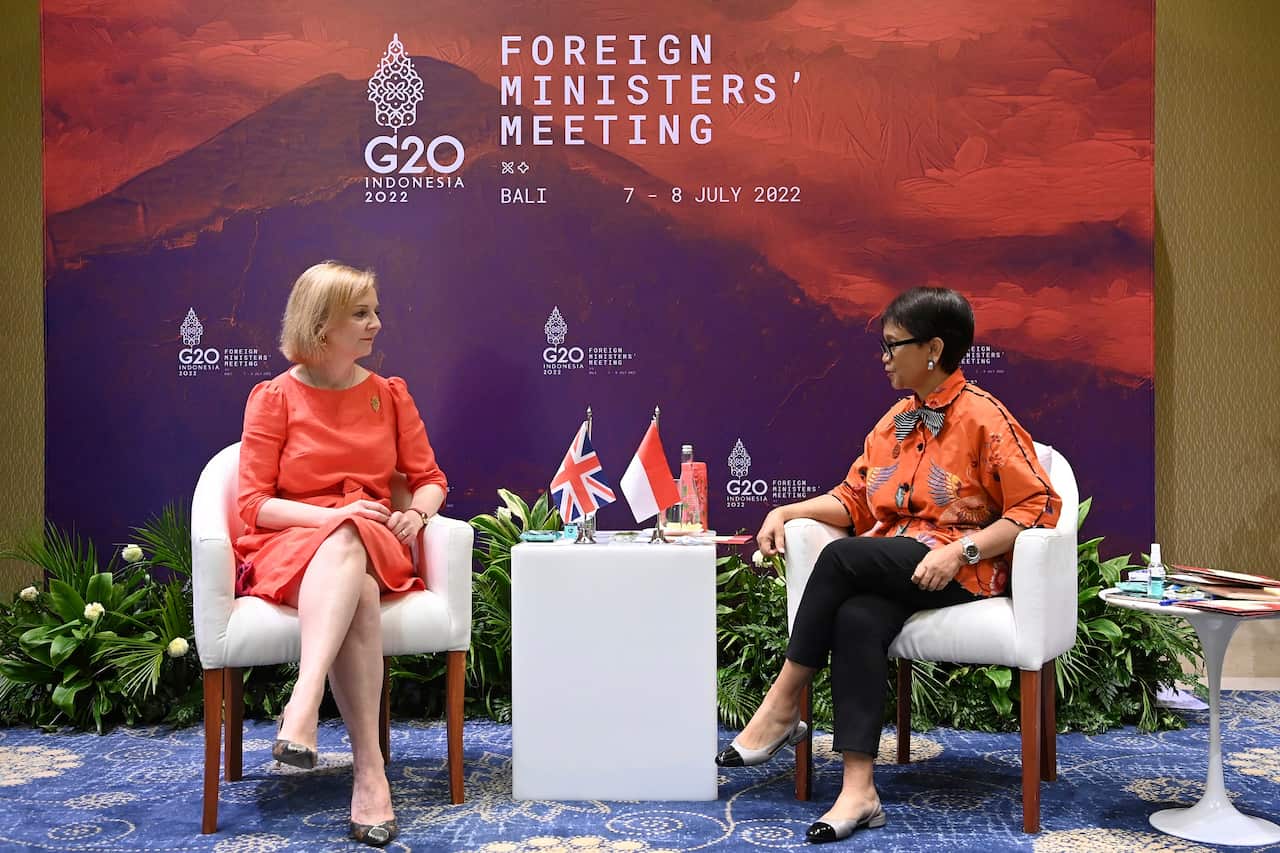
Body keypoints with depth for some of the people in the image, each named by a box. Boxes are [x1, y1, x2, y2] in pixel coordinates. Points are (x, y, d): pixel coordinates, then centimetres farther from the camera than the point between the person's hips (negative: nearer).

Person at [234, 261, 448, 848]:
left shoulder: (389, 394, 13)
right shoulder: (274, 397, 3)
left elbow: (430, 479, 15)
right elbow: (254, 505, -3)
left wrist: (416, 513, -10)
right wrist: (334, 514, -18)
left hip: (372, 543, 2)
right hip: (288, 549, -2)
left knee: (346, 542, -38)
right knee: (357, 593, -39)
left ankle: (303, 710, -50)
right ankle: (369, 770, -47)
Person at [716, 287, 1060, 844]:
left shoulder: (983, 417, -5)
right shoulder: (896, 420, 18)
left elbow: (1038, 507, -9)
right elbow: (856, 499, 19)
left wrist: (961, 550, -20)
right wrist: (788, 511, 2)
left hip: (960, 570, -5)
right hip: (890, 565, 6)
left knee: (841, 557, -30)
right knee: (857, 620, -30)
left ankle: (781, 708, -18)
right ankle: (859, 790, -34)